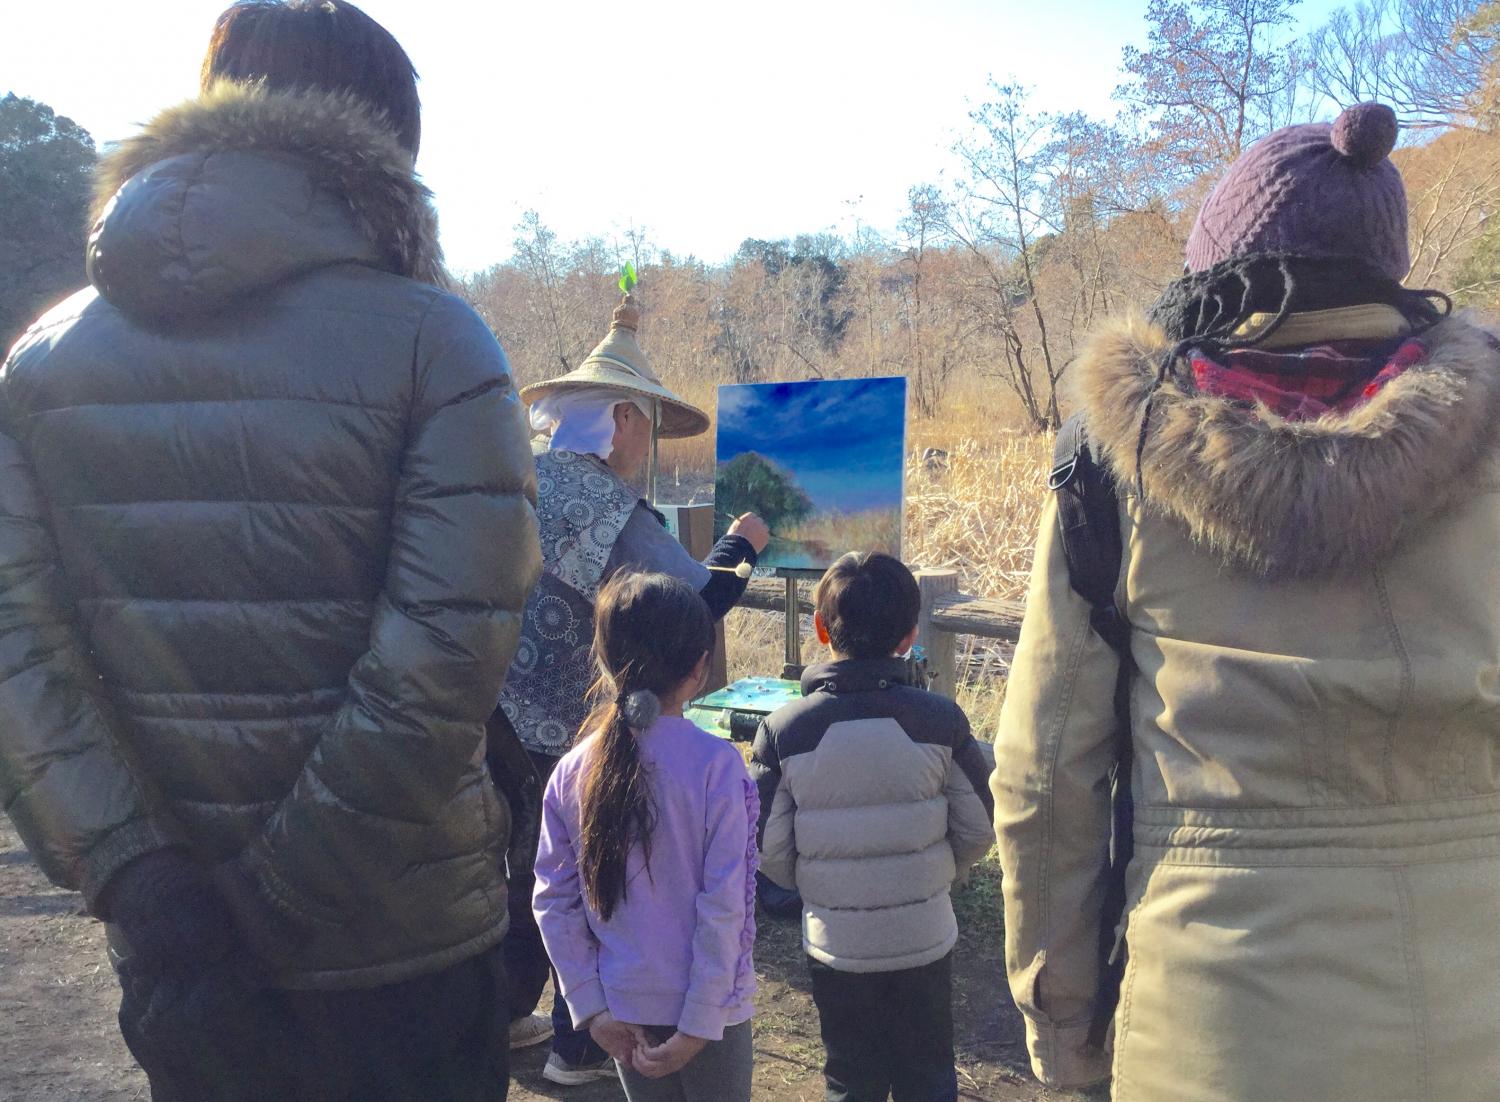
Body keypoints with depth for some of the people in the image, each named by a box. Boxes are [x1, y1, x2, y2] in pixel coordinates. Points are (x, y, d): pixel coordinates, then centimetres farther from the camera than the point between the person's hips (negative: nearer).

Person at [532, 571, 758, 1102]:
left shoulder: (573, 771, -6)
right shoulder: (716, 764, -18)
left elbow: (553, 901, -4)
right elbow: (724, 905, -18)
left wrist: (592, 1007, 1)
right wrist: (699, 1024, -12)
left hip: (623, 1011, 4)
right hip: (705, 1007, -3)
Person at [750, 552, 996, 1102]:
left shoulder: (782, 730, -15)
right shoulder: (941, 719, -13)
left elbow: (768, 849, -11)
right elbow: (980, 829, -6)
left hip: (836, 946, 0)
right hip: (925, 938, 1)